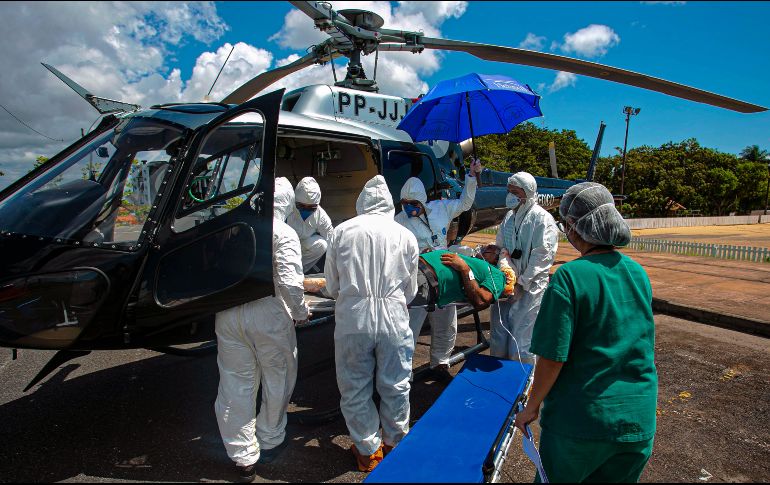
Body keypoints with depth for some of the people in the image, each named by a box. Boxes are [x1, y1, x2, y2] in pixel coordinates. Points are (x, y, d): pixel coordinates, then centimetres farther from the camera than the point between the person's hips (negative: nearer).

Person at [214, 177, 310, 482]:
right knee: (277, 379, 18)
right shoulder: (283, 233, -10)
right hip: (268, 312, -4)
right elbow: (290, 283, -17)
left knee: (235, 383, 14)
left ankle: (243, 457, 26)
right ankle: (269, 442, 36)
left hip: (228, 313, 5)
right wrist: (300, 313, -1)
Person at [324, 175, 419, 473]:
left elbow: (332, 286, 7)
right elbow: (410, 290, 11)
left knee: (355, 387, 15)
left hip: (352, 318, -1)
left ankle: (367, 450, 30)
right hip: (393, 319, 1)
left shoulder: (343, 231, 0)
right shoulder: (405, 235, 3)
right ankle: (394, 443, 36)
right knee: (395, 386, 18)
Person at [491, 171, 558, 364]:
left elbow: (542, 256, -15)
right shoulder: (510, 216, 14)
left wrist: (522, 284, -16)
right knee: (497, 340, 15)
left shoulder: (542, 218, -9)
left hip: (530, 288, -7)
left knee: (521, 346, -2)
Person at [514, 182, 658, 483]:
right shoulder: (639, 273, -1)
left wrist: (531, 407, -6)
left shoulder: (570, 277, -20)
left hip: (582, 419, -5)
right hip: (639, 421, 5)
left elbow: (553, 358, -19)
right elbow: (642, 345, 12)